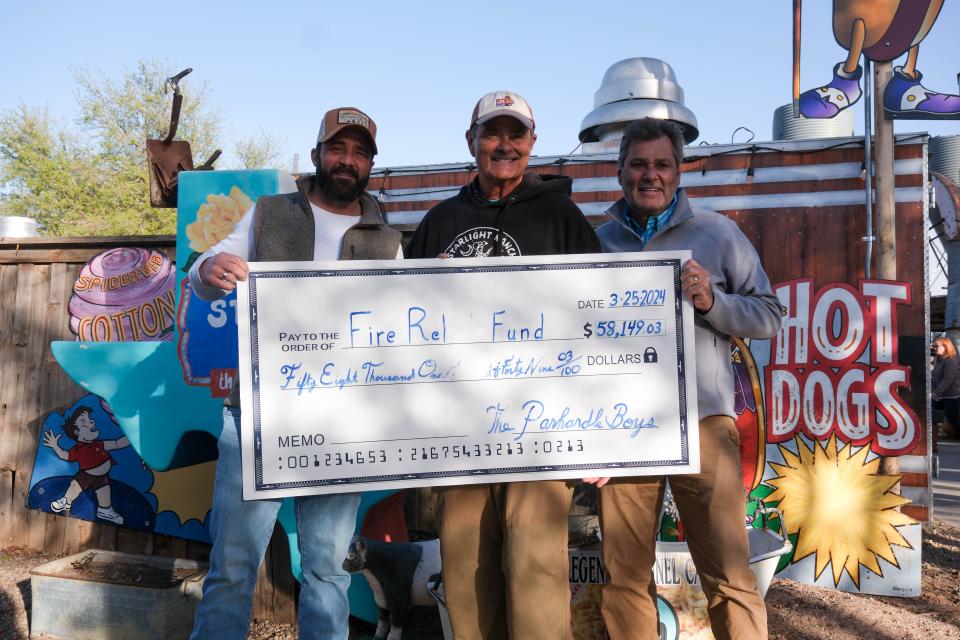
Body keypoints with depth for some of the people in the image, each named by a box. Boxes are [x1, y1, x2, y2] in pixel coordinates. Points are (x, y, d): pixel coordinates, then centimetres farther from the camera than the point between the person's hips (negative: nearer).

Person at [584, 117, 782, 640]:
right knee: (623, 576, 7)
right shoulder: (599, 241, 12)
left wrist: (711, 302, -12)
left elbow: (770, 316, 6)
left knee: (729, 576, 0)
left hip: (703, 424, -1)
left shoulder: (717, 233, 7)